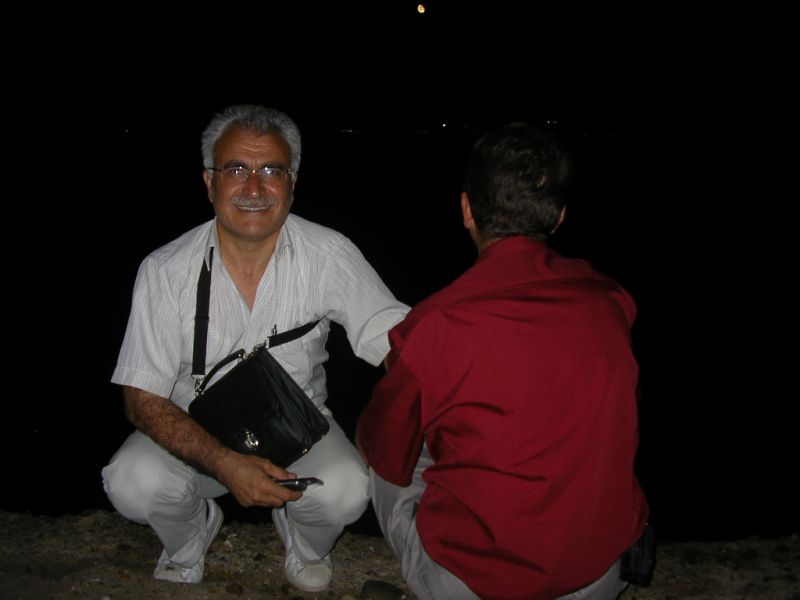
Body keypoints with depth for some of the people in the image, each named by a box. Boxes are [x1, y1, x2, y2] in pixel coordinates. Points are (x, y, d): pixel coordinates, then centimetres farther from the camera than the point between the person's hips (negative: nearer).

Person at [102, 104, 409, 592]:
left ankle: (306, 545, 10)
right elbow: (143, 399, -14)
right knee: (133, 483, -27)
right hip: (196, 435, 1)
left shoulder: (329, 255, -15)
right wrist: (224, 463, -29)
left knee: (345, 492, -29)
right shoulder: (166, 271, -15)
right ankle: (191, 537, 11)